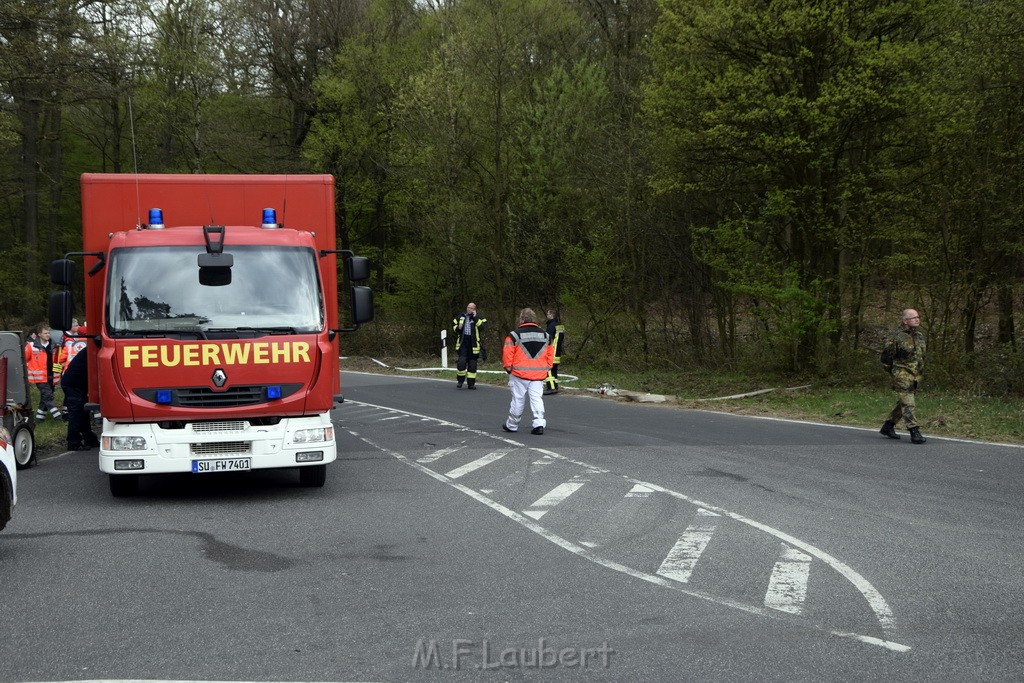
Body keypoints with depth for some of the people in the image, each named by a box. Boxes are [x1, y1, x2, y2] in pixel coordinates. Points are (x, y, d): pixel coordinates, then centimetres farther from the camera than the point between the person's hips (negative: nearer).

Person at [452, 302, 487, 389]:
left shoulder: (478, 318, 5)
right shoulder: (460, 317, 11)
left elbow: (482, 326, -12)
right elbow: (453, 325, 20)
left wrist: (475, 317, -14)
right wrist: (458, 328, -2)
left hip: (473, 344, 0)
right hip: (462, 343, 0)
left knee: (472, 364, 5)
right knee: (461, 362, -12)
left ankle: (471, 383, 14)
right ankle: (460, 380, 8)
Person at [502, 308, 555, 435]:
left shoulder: (514, 335, -6)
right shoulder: (545, 335, 9)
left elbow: (507, 353, -8)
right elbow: (550, 354, 11)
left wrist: (508, 368, 5)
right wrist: (547, 368, 18)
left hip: (519, 373, -3)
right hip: (539, 374, 3)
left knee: (518, 400, 7)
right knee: (537, 398, 2)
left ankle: (512, 425, 18)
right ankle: (539, 423, -11)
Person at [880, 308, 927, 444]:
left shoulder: (920, 336, 11)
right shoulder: (897, 336, -11)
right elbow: (886, 357, -6)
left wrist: (920, 370, 19)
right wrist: (894, 371, 0)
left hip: (916, 376, 8)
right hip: (902, 376, -8)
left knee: (903, 403, 15)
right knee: (908, 404, -13)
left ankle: (888, 426, 28)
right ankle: (914, 432, -15)